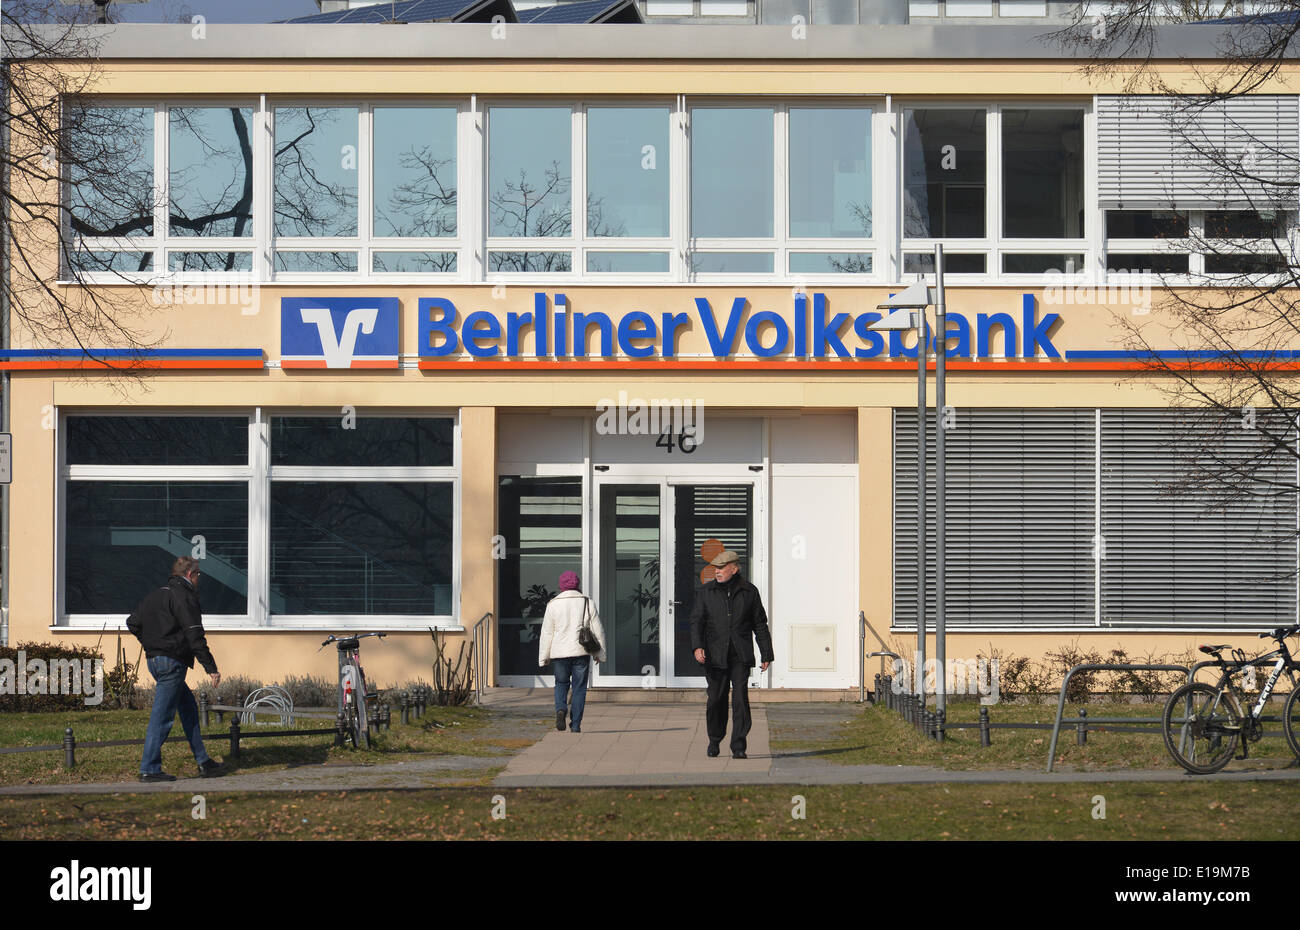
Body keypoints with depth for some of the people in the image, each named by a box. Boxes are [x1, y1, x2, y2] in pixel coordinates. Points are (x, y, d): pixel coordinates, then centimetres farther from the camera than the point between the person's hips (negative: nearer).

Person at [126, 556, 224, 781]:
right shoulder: (184, 596, -12)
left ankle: (203, 761, 19)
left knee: (189, 709, 16)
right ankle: (149, 769, -6)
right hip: (172, 661, -10)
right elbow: (195, 635, -18)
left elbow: (132, 623, 25)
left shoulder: (155, 595, 17)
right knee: (162, 716, -6)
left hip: (155, 660, 10)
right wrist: (211, 668, -17)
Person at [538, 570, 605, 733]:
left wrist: (543, 657, 7)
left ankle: (560, 709, -11)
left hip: (560, 652, 0)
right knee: (579, 688, 6)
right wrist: (599, 653, 13)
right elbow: (597, 630, 4)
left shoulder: (553, 604, 1)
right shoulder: (587, 603, 3)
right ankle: (575, 724, 2)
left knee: (561, 683, 17)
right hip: (581, 652, 0)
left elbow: (546, 633, 1)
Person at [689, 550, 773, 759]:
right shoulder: (706, 592, 7)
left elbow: (760, 625, 11)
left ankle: (739, 747, -10)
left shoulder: (749, 592, 6)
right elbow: (697, 621, 1)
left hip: (740, 656, -1)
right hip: (715, 655, 1)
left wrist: (766, 654, 9)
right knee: (716, 699, 4)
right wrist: (697, 646, -15)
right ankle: (714, 739, 26)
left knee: (740, 698, -11)